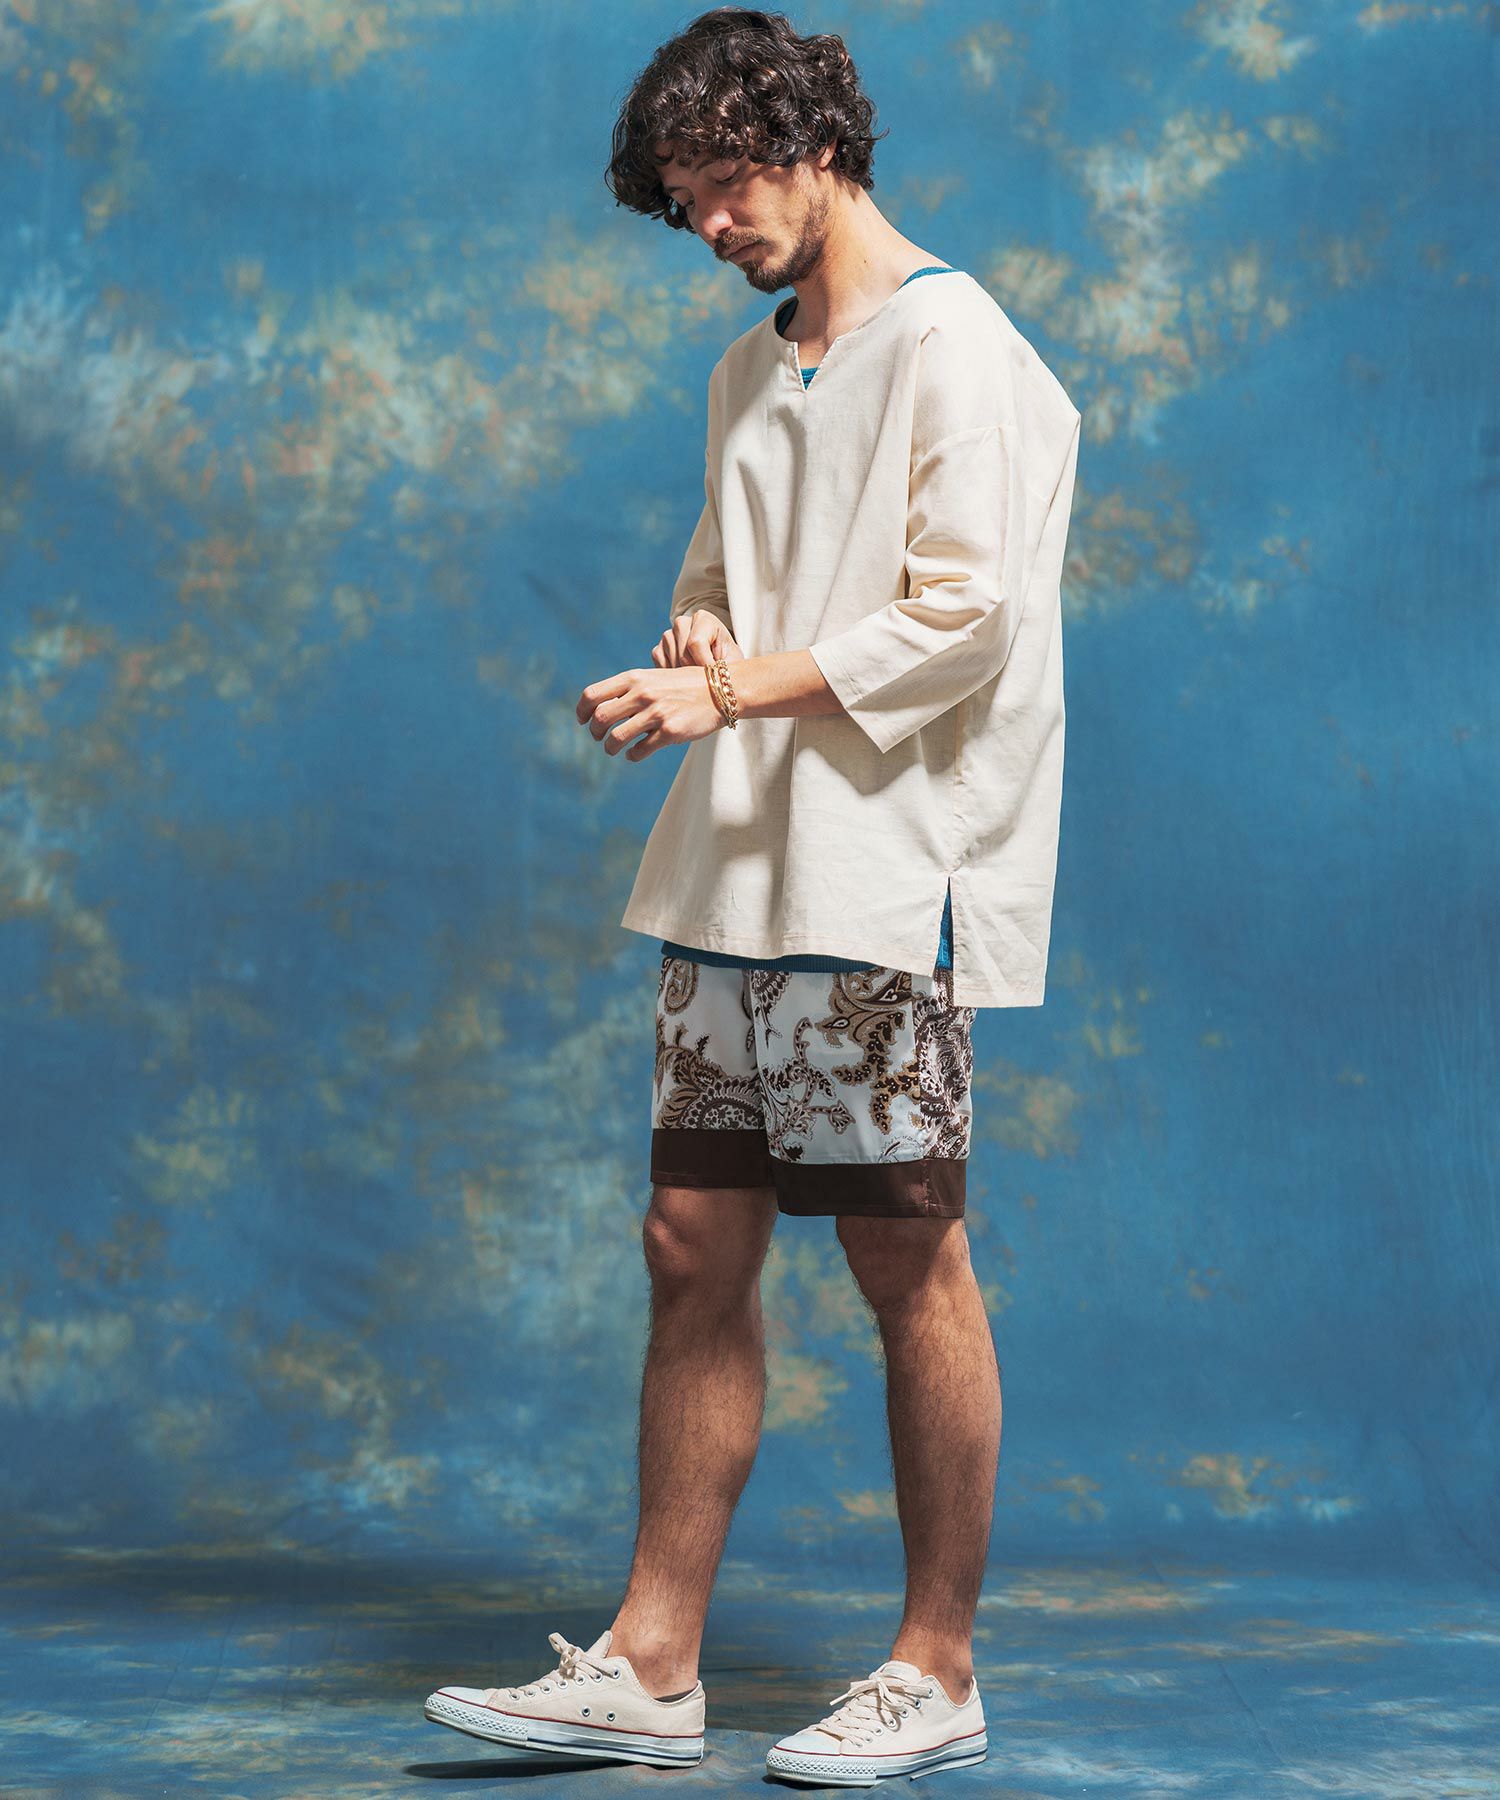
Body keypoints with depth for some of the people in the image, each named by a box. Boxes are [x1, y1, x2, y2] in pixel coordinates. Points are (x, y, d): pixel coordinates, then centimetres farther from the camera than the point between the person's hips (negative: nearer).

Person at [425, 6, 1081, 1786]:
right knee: (696, 1246, 6)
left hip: (886, 875, -8)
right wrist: (700, 655, 3)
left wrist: (746, 688, -16)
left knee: (909, 1265, -1)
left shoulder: (953, 348, -6)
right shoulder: (745, 375, 19)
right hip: (736, 871, 8)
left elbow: (968, 616, -14)